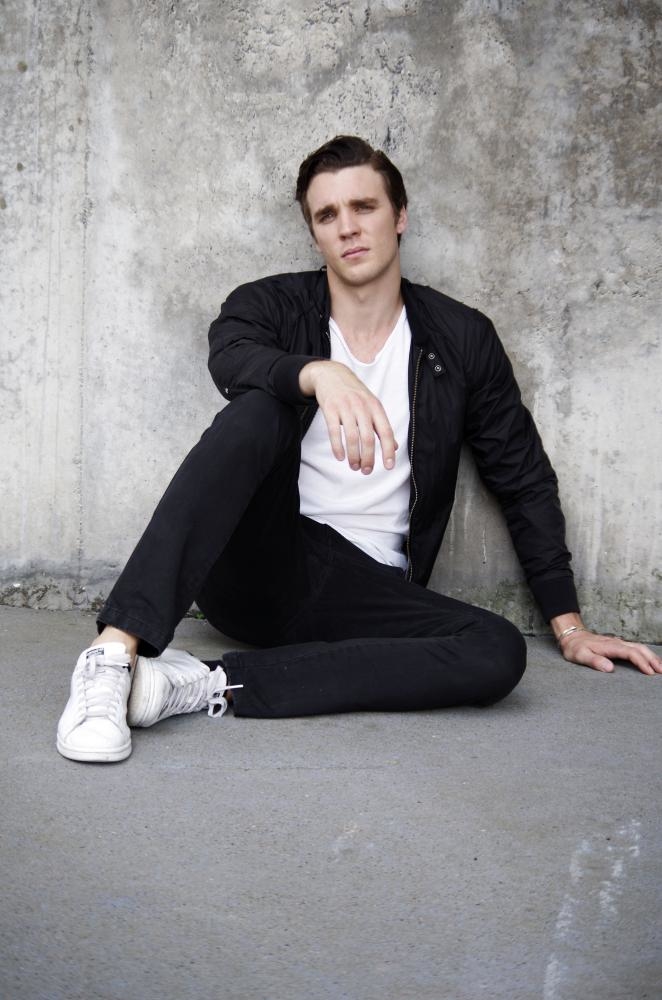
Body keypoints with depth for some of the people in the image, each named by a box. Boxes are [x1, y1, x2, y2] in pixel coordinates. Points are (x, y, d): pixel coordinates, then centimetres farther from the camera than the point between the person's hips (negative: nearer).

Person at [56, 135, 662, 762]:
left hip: (363, 589, 2)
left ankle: (213, 686, -34)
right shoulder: (270, 306, 5)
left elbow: (525, 481, 12)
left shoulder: (462, 340, 8)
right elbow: (229, 356, -20)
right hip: (255, 563, -1)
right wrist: (320, 374, -41)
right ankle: (118, 652, -40)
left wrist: (568, 626, 9)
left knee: (498, 652, -27)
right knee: (258, 410, -29)